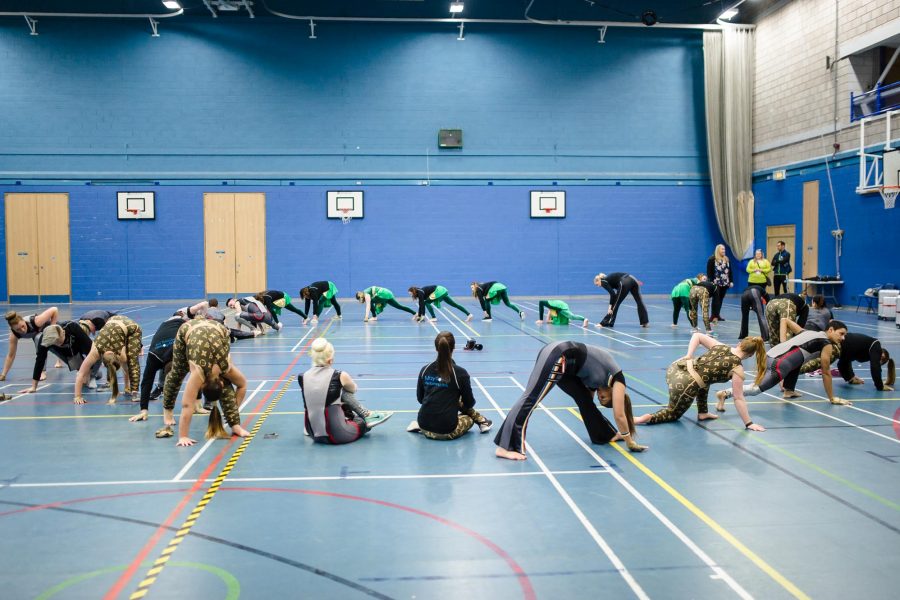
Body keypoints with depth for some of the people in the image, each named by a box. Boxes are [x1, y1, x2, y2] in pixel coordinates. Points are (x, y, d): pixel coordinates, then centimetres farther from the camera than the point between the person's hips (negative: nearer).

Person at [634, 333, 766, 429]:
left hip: (675, 369, 7)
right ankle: (647, 418, -2)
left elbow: (697, 335, 13)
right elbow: (738, 399, -2)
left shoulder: (720, 346, 10)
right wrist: (749, 423, 5)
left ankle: (702, 412, 35)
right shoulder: (737, 368, -5)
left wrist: (688, 356, 7)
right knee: (674, 414, 22)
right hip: (684, 386, -6)